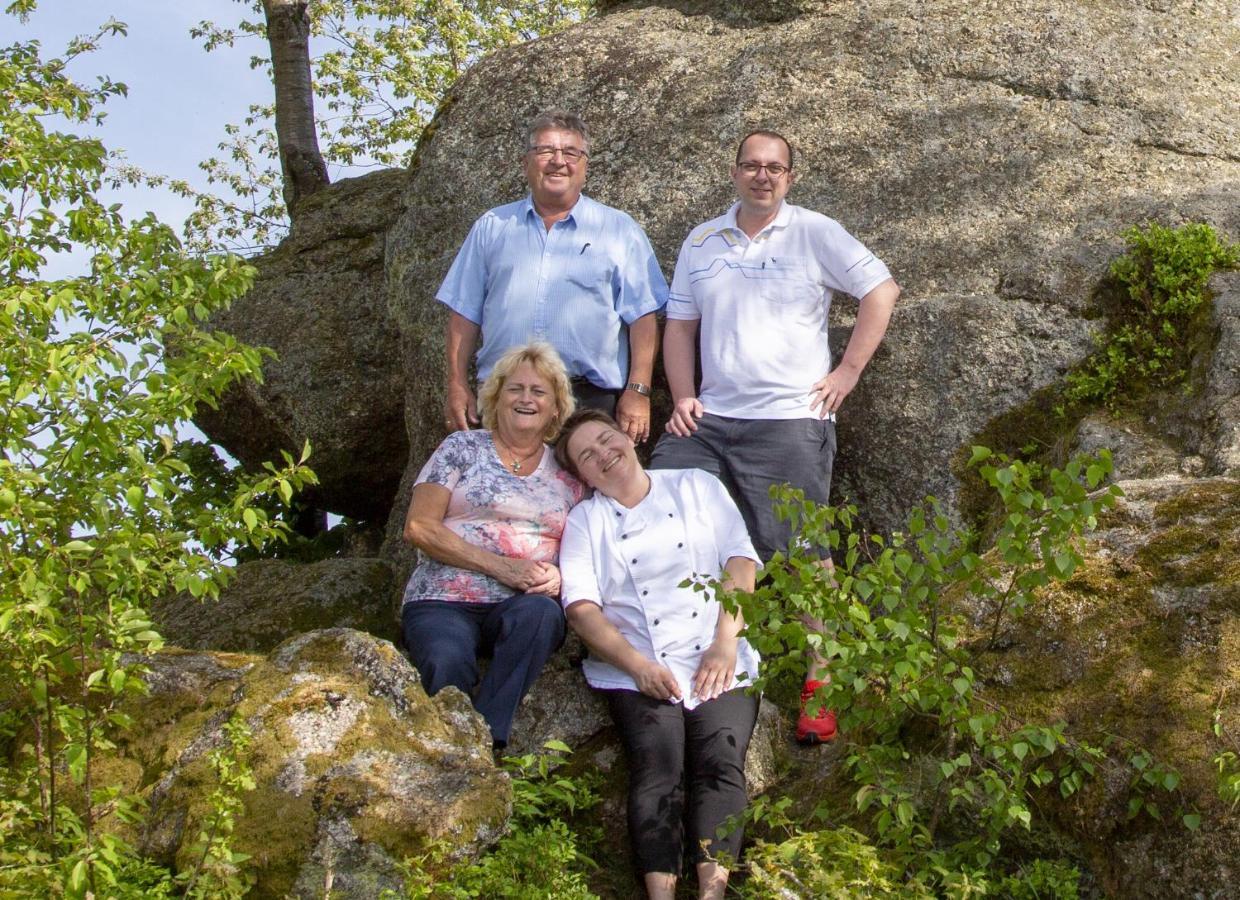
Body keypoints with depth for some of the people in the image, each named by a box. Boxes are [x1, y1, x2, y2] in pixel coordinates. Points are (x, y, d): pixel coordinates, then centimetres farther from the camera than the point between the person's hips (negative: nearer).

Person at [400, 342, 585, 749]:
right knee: (448, 663, -37)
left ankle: (485, 742, -30)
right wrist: (499, 566, -11)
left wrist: (559, 576, -10)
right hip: (444, 602, -2)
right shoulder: (462, 448, 9)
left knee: (540, 612, -35)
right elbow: (419, 527, -1)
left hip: (524, 608, 2)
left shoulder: (568, 472, 17)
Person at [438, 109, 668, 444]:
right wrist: (457, 387, 6)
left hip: (591, 403, -2)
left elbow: (642, 317, 3)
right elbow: (465, 313, 14)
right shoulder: (491, 228, 16)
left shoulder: (621, 231, 9)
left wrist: (638, 391, -7)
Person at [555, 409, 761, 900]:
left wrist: (725, 642, -7)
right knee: (658, 763, -26)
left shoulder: (696, 486, 17)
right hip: (639, 671, 0)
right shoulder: (584, 522, 16)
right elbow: (581, 606, 2)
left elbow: (740, 561, 8)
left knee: (721, 758, -25)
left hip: (719, 663, 0)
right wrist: (637, 664, -14)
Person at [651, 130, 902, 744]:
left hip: (789, 421, -4)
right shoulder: (702, 242, 15)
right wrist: (682, 397, 5)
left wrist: (849, 370, -5)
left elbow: (881, 291, 1)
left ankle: (818, 684, 5)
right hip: (708, 419, 5)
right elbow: (679, 324, 18)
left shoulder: (815, 234, 2)